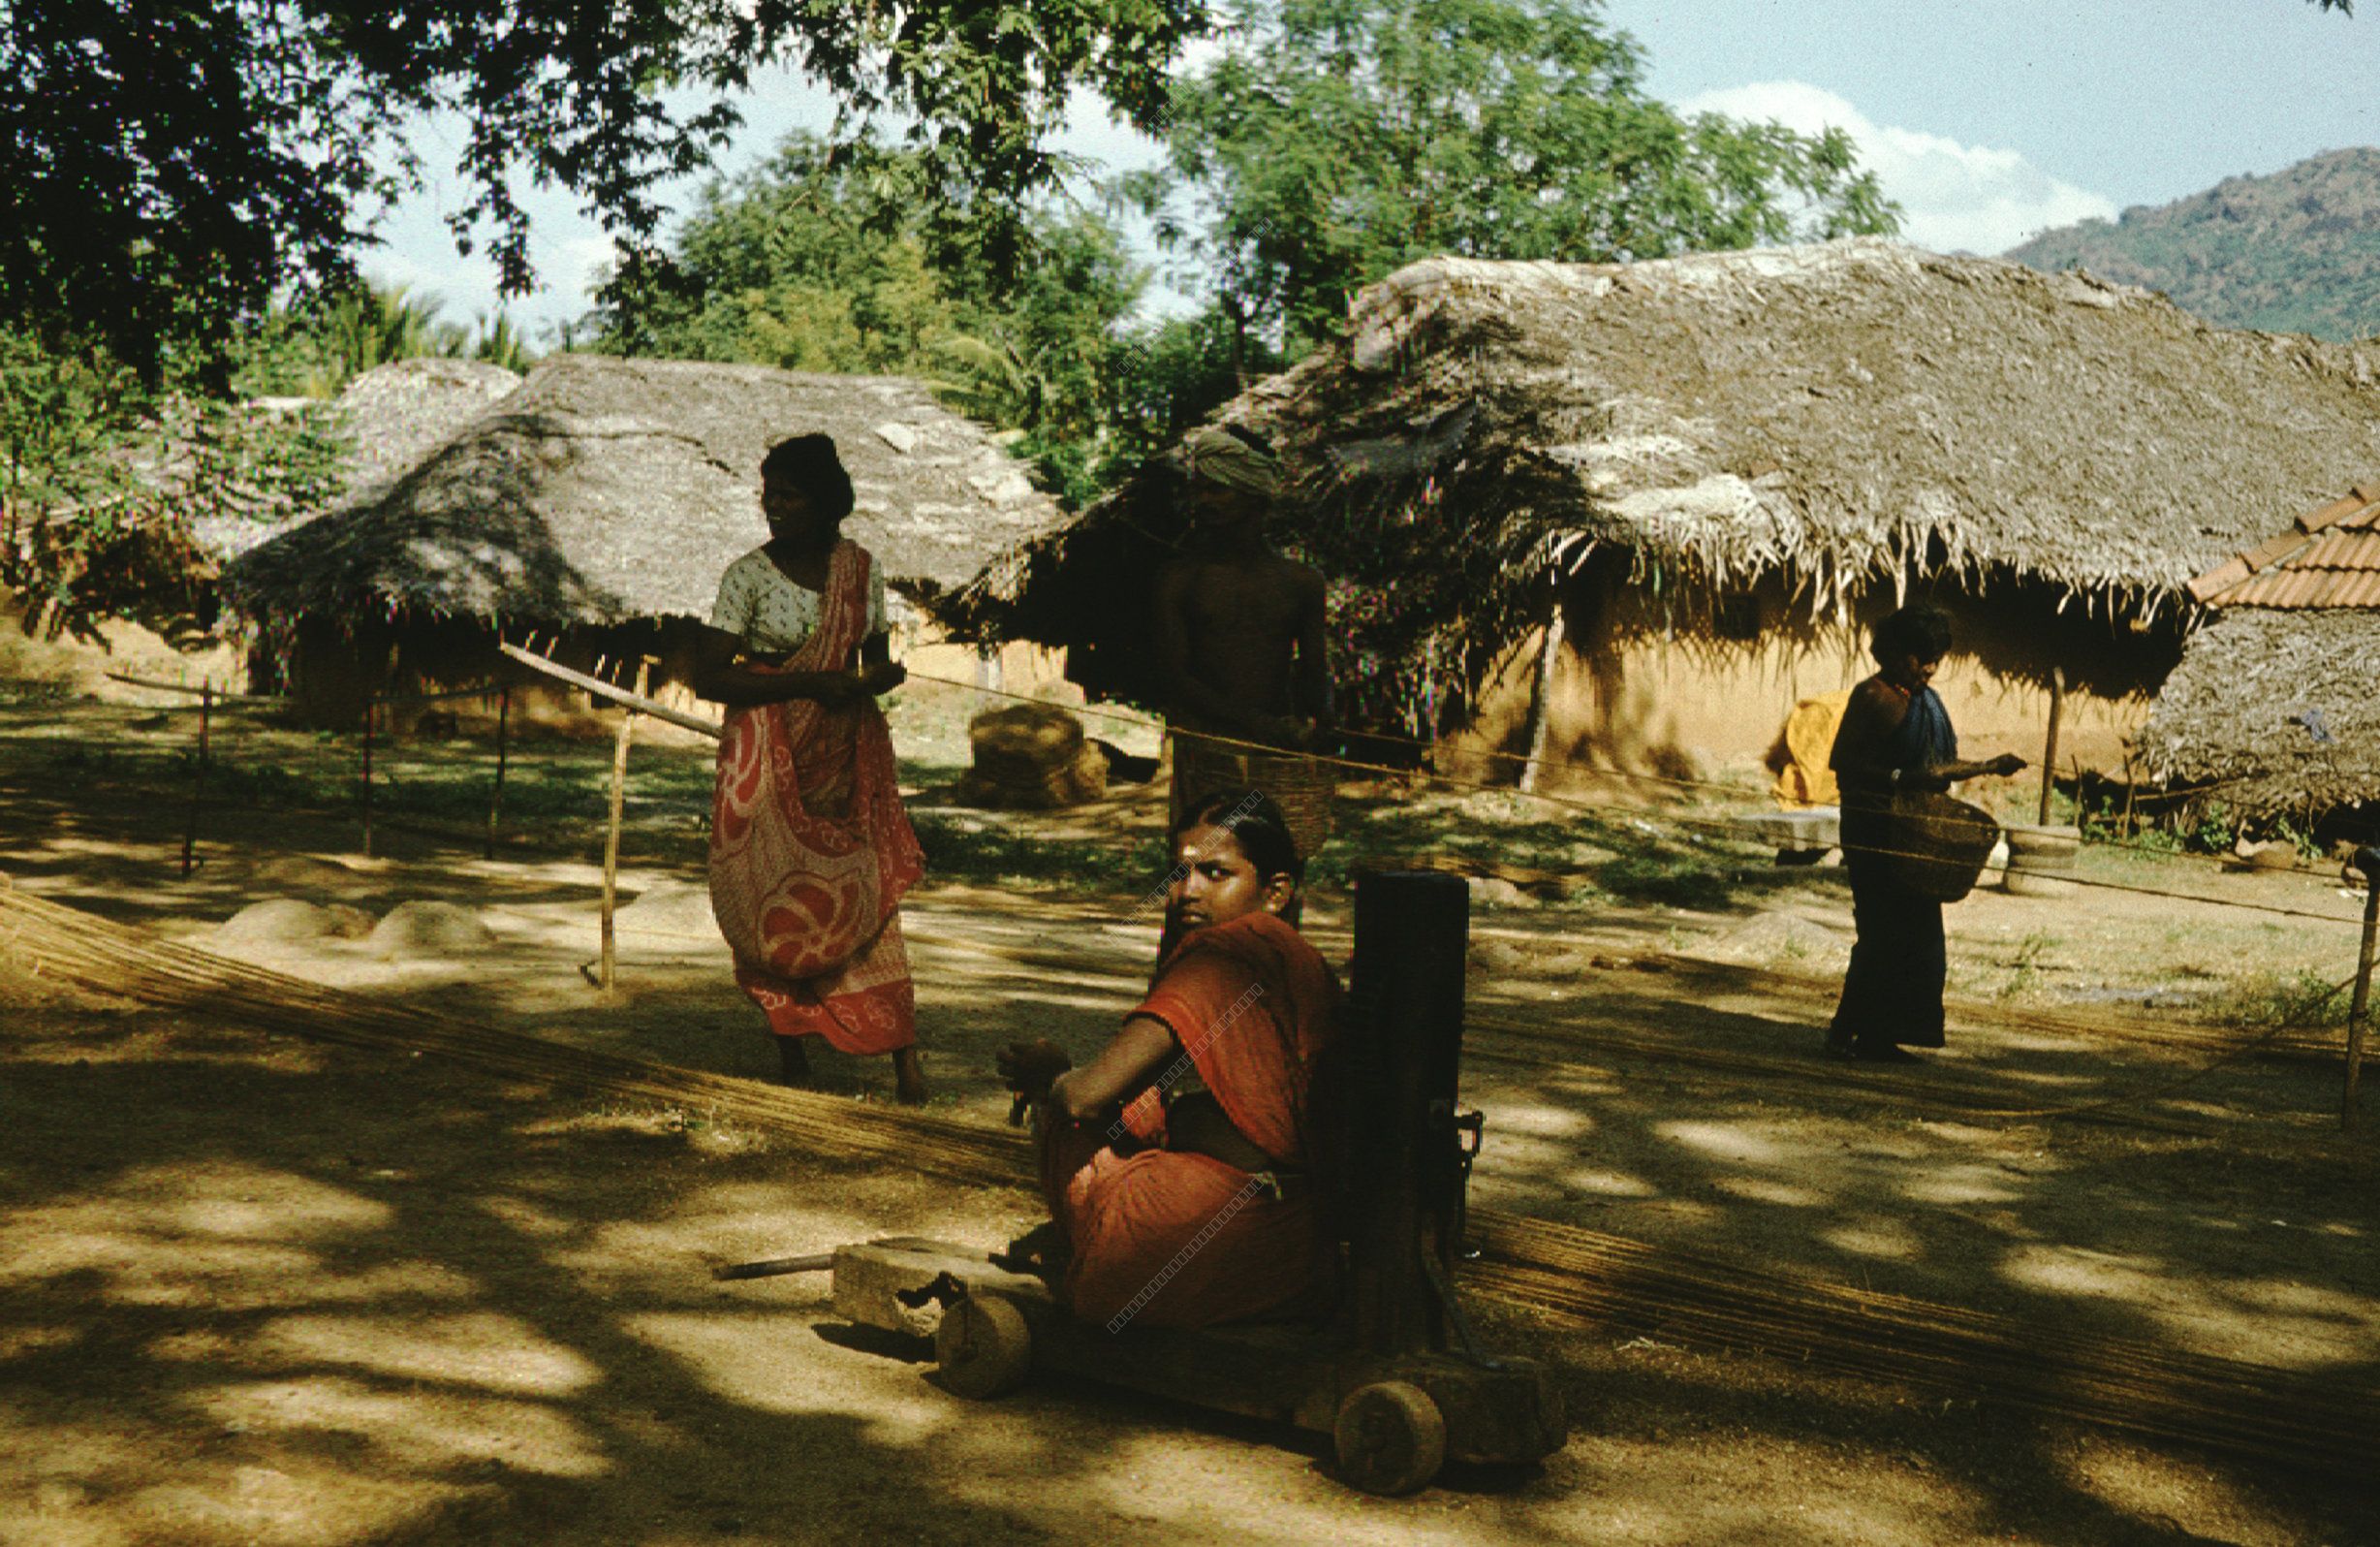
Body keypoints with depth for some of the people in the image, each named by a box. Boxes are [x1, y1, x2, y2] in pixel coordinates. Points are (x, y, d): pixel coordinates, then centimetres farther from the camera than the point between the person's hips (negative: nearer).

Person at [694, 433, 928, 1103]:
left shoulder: (860, 568, 6)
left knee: (869, 896, -4)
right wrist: (811, 683, -18)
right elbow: (709, 676, -10)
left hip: (849, 756, 2)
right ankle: (791, 1052, 12)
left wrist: (882, 677, -10)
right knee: (777, 907, -1)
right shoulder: (749, 575, -5)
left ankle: (903, 1054, -3)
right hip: (770, 759, -2)